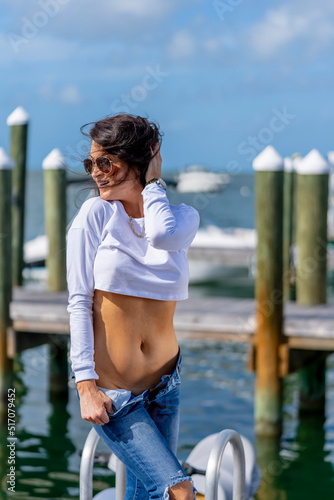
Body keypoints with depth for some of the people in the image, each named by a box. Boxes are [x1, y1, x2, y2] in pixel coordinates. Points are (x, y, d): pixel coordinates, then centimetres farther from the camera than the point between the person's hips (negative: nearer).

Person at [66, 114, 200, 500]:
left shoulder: (183, 216, 0)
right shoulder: (96, 214, -6)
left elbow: (162, 235, -26)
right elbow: (78, 302, -7)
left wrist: (152, 182, -9)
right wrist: (85, 384, -13)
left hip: (165, 384, 3)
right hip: (110, 393, -3)